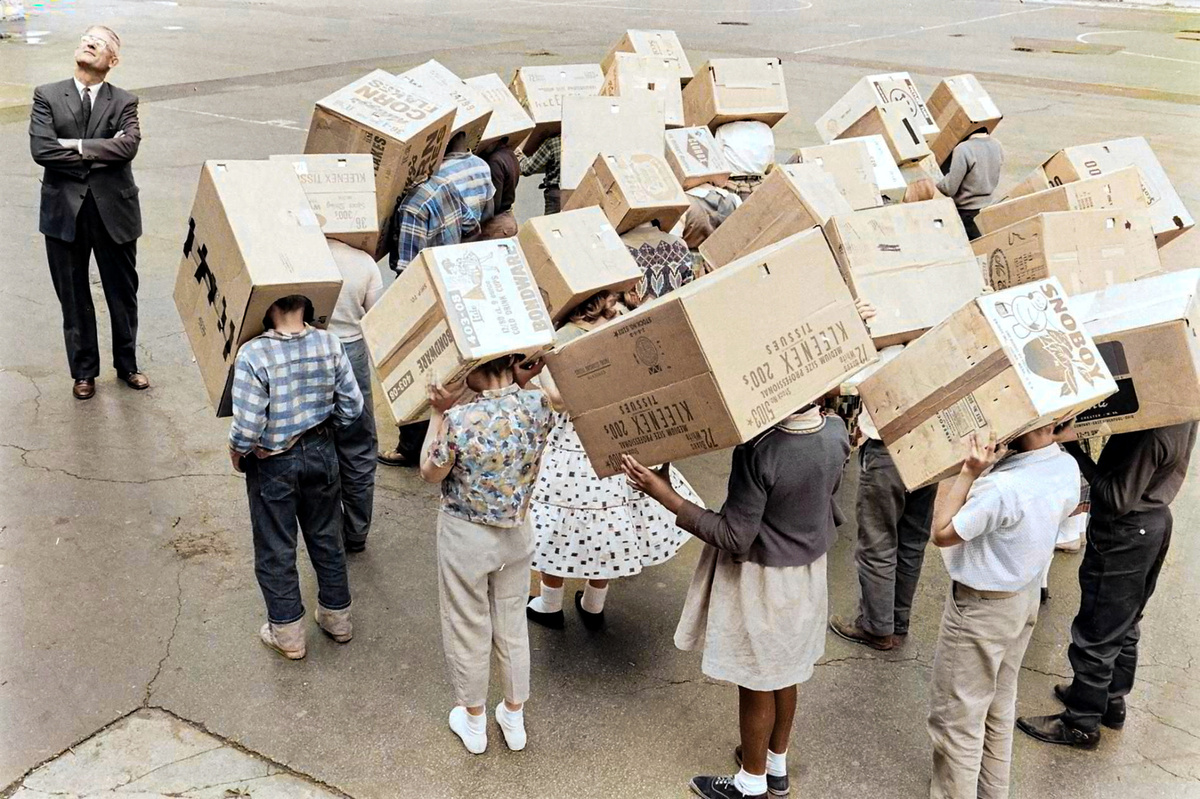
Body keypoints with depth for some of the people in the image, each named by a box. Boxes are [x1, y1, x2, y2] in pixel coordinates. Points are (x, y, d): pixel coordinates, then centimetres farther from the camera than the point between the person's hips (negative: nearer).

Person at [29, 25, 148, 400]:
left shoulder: (124, 102, 1)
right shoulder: (47, 96, 1)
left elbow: (128, 147, -17)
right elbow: (40, 149, -12)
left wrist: (76, 146, -16)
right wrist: (98, 154, -14)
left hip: (113, 210, 0)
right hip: (65, 211, 0)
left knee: (123, 294, 12)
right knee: (74, 298, 11)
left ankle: (127, 365, 31)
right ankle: (84, 371, 27)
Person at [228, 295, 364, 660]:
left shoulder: (253, 354, -26)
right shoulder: (329, 343, -14)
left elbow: (248, 425, -23)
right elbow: (352, 406, -6)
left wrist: (237, 453, -3)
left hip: (273, 464, -4)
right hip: (320, 452, 4)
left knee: (275, 550, 15)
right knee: (326, 538, 22)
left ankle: (288, 633, 29)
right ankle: (337, 617, 38)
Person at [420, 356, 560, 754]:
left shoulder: (458, 419, -29)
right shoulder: (538, 405, -17)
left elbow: (431, 473, -11)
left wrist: (438, 413, -8)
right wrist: (523, 382, 0)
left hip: (466, 537, -4)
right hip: (517, 533, 4)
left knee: (468, 628, 17)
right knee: (512, 622, 22)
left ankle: (473, 721, 37)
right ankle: (514, 718, 39)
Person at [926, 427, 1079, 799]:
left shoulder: (1002, 487, -35)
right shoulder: (1067, 467, -11)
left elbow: (942, 533, -22)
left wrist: (969, 472, -26)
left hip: (981, 608, -8)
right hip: (1026, 597, 9)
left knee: (956, 717, 9)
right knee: (999, 708, 25)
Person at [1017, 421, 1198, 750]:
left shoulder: (1151, 435, -33)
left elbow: (1119, 499, -25)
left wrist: (1074, 447, -26)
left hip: (1124, 534, -9)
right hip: (1154, 522, 9)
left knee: (1096, 635, 6)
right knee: (1125, 624, 24)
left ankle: (1082, 724, 20)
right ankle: (1112, 702, 41)